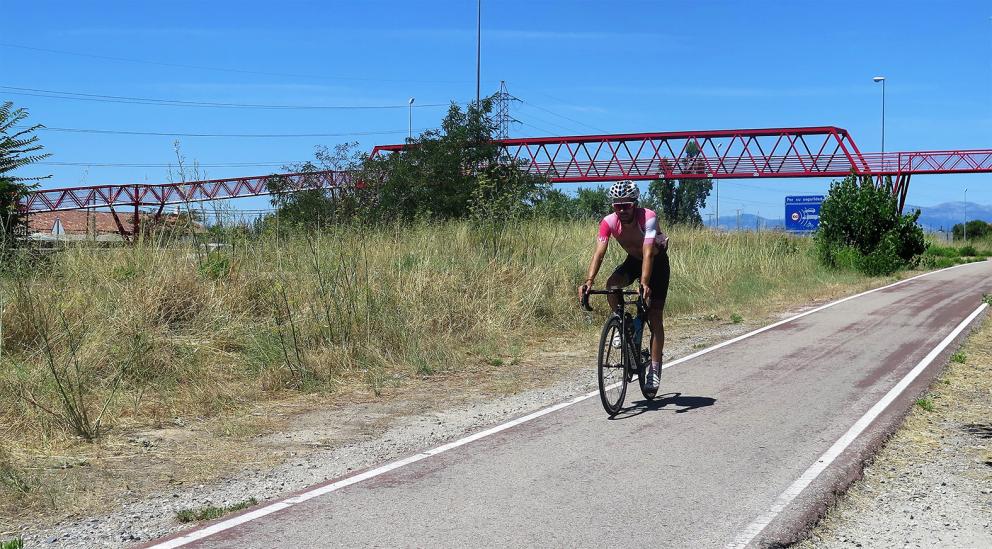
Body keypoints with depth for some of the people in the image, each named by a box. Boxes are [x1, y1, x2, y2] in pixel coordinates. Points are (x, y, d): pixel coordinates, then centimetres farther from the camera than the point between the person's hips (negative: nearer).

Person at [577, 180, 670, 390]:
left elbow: (648, 252, -43)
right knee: (611, 284, -28)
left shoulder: (648, 217, -34)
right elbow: (599, 252, -30)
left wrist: (644, 283, -55)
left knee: (655, 316, -9)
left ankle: (655, 369, -4)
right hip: (633, 260, 3)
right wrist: (589, 280, -45)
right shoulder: (609, 222, -23)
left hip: (657, 262, -3)